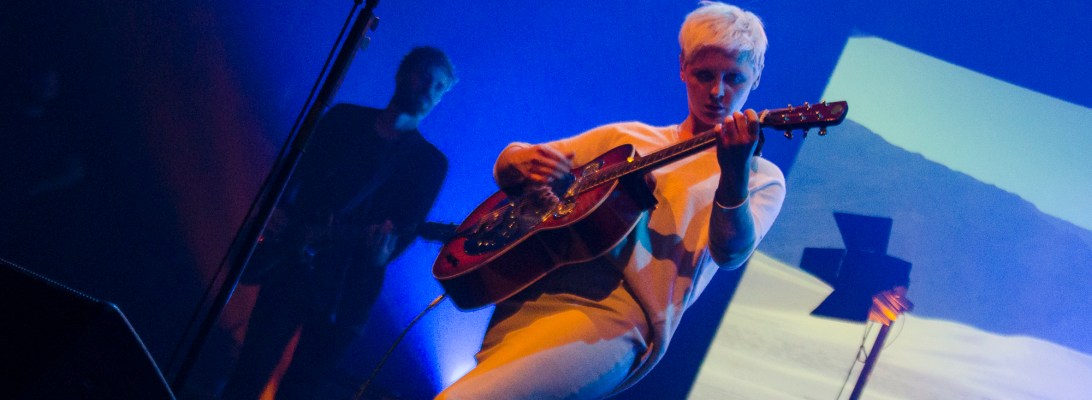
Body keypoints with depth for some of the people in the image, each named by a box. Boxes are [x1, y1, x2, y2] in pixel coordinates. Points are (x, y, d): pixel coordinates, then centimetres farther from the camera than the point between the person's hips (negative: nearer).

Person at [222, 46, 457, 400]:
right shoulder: (344, 118, 11)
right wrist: (278, 209, -5)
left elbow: (407, 229, -4)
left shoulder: (429, 162, 4)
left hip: (344, 294, -1)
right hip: (290, 264, 2)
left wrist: (382, 252, -25)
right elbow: (294, 170, 13)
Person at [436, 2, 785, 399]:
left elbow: (731, 253, -10)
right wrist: (520, 162, -3)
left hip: (614, 313, -5)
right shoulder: (626, 136, 22)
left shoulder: (762, 178, 11)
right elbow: (507, 165, 22)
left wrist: (736, 170, -29)